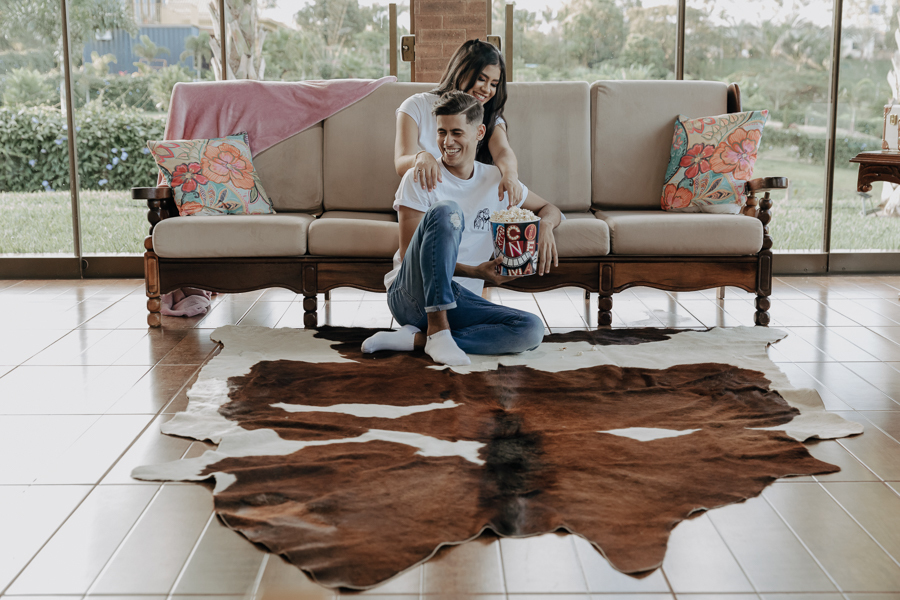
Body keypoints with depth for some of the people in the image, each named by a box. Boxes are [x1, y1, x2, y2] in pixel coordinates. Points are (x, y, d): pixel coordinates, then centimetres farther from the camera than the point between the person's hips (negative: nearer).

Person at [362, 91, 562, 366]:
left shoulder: (495, 180, 10)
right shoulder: (419, 179, -3)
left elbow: (548, 208, 24)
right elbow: (409, 255, -8)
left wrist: (545, 225, -3)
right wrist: (474, 271, -21)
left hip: (459, 301, 5)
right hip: (411, 293, -4)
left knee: (532, 330, -24)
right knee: (446, 209, -29)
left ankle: (415, 338, -19)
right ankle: (437, 330, -28)